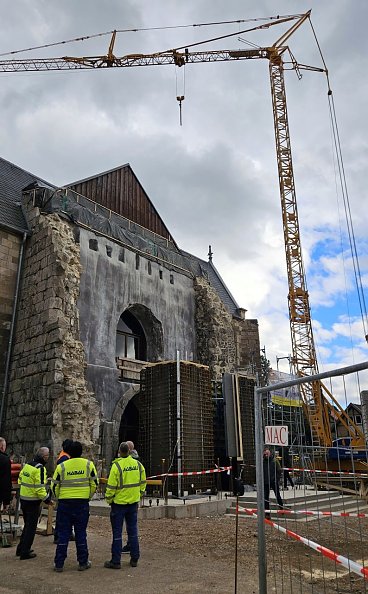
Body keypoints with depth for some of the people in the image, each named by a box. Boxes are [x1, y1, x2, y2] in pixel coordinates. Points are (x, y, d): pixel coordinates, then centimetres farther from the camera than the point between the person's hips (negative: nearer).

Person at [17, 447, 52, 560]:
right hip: (33, 501, -8)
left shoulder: (27, 465, 7)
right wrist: (47, 499, -11)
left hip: (23, 498, 8)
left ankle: (21, 549, 31)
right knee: (31, 527, 5)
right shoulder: (39, 468, -21)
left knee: (27, 525, 22)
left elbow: (20, 479, 16)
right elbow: (40, 488, -23)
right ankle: (25, 553, 11)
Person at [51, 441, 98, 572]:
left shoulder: (61, 466, -4)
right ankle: (83, 562, 18)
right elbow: (94, 484, 0)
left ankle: (59, 563, 16)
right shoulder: (89, 464, -3)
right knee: (81, 533, 11)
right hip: (82, 504, 0)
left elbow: (54, 487, 1)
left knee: (63, 534, 10)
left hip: (64, 504, 0)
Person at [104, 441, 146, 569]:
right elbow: (142, 482, 7)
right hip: (133, 502, 5)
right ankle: (134, 559, 20)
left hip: (119, 502, -4)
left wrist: (108, 499, 0)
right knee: (133, 530, 14)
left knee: (117, 532, 6)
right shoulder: (138, 464, -1)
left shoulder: (116, 466, -16)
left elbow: (111, 486, -14)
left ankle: (115, 561, 11)